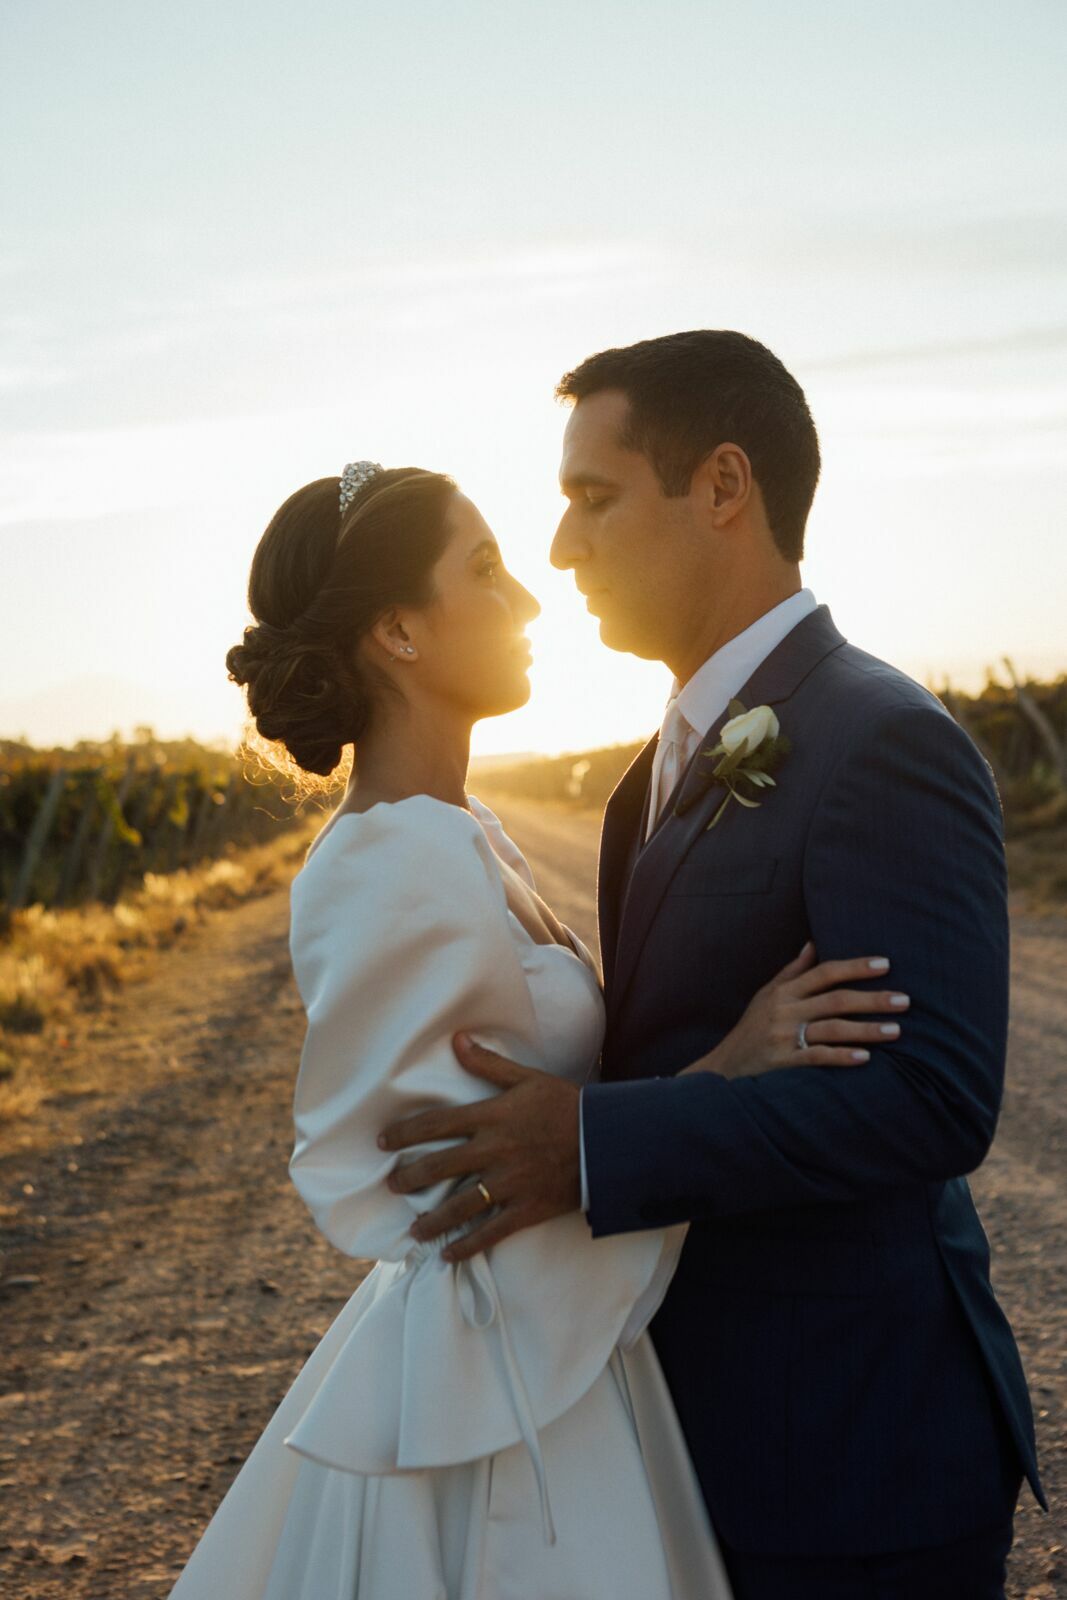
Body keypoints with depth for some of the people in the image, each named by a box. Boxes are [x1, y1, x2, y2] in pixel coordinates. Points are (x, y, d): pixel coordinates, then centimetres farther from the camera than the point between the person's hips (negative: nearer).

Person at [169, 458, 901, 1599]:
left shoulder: (459, 834, 7)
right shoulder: (392, 871, -23)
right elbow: (465, 1174, -21)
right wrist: (722, 1075, -21)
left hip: (549, 1365, 9)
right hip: (492, 1407, -9)